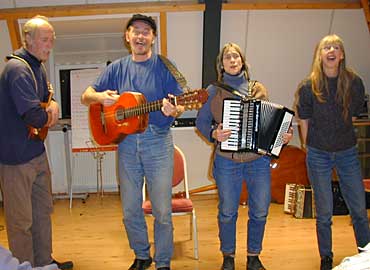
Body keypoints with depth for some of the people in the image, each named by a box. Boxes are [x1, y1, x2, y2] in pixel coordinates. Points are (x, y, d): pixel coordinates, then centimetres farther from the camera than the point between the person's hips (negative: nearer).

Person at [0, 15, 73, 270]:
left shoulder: (38, 66, 10)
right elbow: (33, 115, -30)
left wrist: (53, 105, 0)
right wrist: (49, 117, -7)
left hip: (37, 151, 10)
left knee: (43, 211, 20)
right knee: (21, 220, 4)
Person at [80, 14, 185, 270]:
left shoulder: (164, 66, -1)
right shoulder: (117, 68, 9)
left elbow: (180, 105, -3)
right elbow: (86, 96, 11)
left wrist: (173, 109, -27)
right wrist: (100, 97, -12)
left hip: (158, 142, -3)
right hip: (126, 143, 3)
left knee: (162, 211, 2)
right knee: (130, 210, 12)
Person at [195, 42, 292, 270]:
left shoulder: (258, 89, 8)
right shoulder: (214, 91, 3)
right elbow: (201, 121, 2)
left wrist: (283, 135, -5)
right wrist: (214, 134, -16)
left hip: (258, 160, 2)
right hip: (227, 161, -2)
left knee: (260, 211, 8)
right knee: (227, 212, 8)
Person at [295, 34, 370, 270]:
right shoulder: (309, 86, -8)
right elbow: (304, 122, 1)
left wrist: (341, 137, 10)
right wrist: (312, 148, 5)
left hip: (347, 152, 2)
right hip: (319, 155, -1)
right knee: (324, 212, 8)